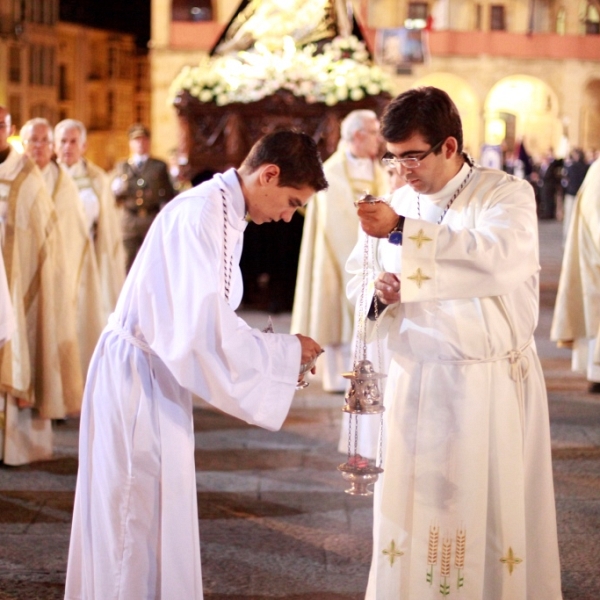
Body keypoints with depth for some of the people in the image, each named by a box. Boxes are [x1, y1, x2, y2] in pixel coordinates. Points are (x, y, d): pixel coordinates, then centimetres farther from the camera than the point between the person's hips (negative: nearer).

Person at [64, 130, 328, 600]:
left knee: (160, 520, 17)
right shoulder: (202, 213, -22)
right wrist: (285, 352, -16)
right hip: (137, 378, -10)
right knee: (140, 526, 0)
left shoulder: (224, 212, 8)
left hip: (158, 373, 10)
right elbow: (204, 323, -28)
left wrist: (279, 354, 5)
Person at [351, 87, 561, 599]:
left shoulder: (507, 194, -8)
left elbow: (500, 257, -29)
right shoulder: (403, 202, 10)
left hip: (489, 384, -5)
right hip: (415, 381, 5)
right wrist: (385, 291, -4)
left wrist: (403, 231, -30)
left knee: (487, 510, 1)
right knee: (411, 504, 7)